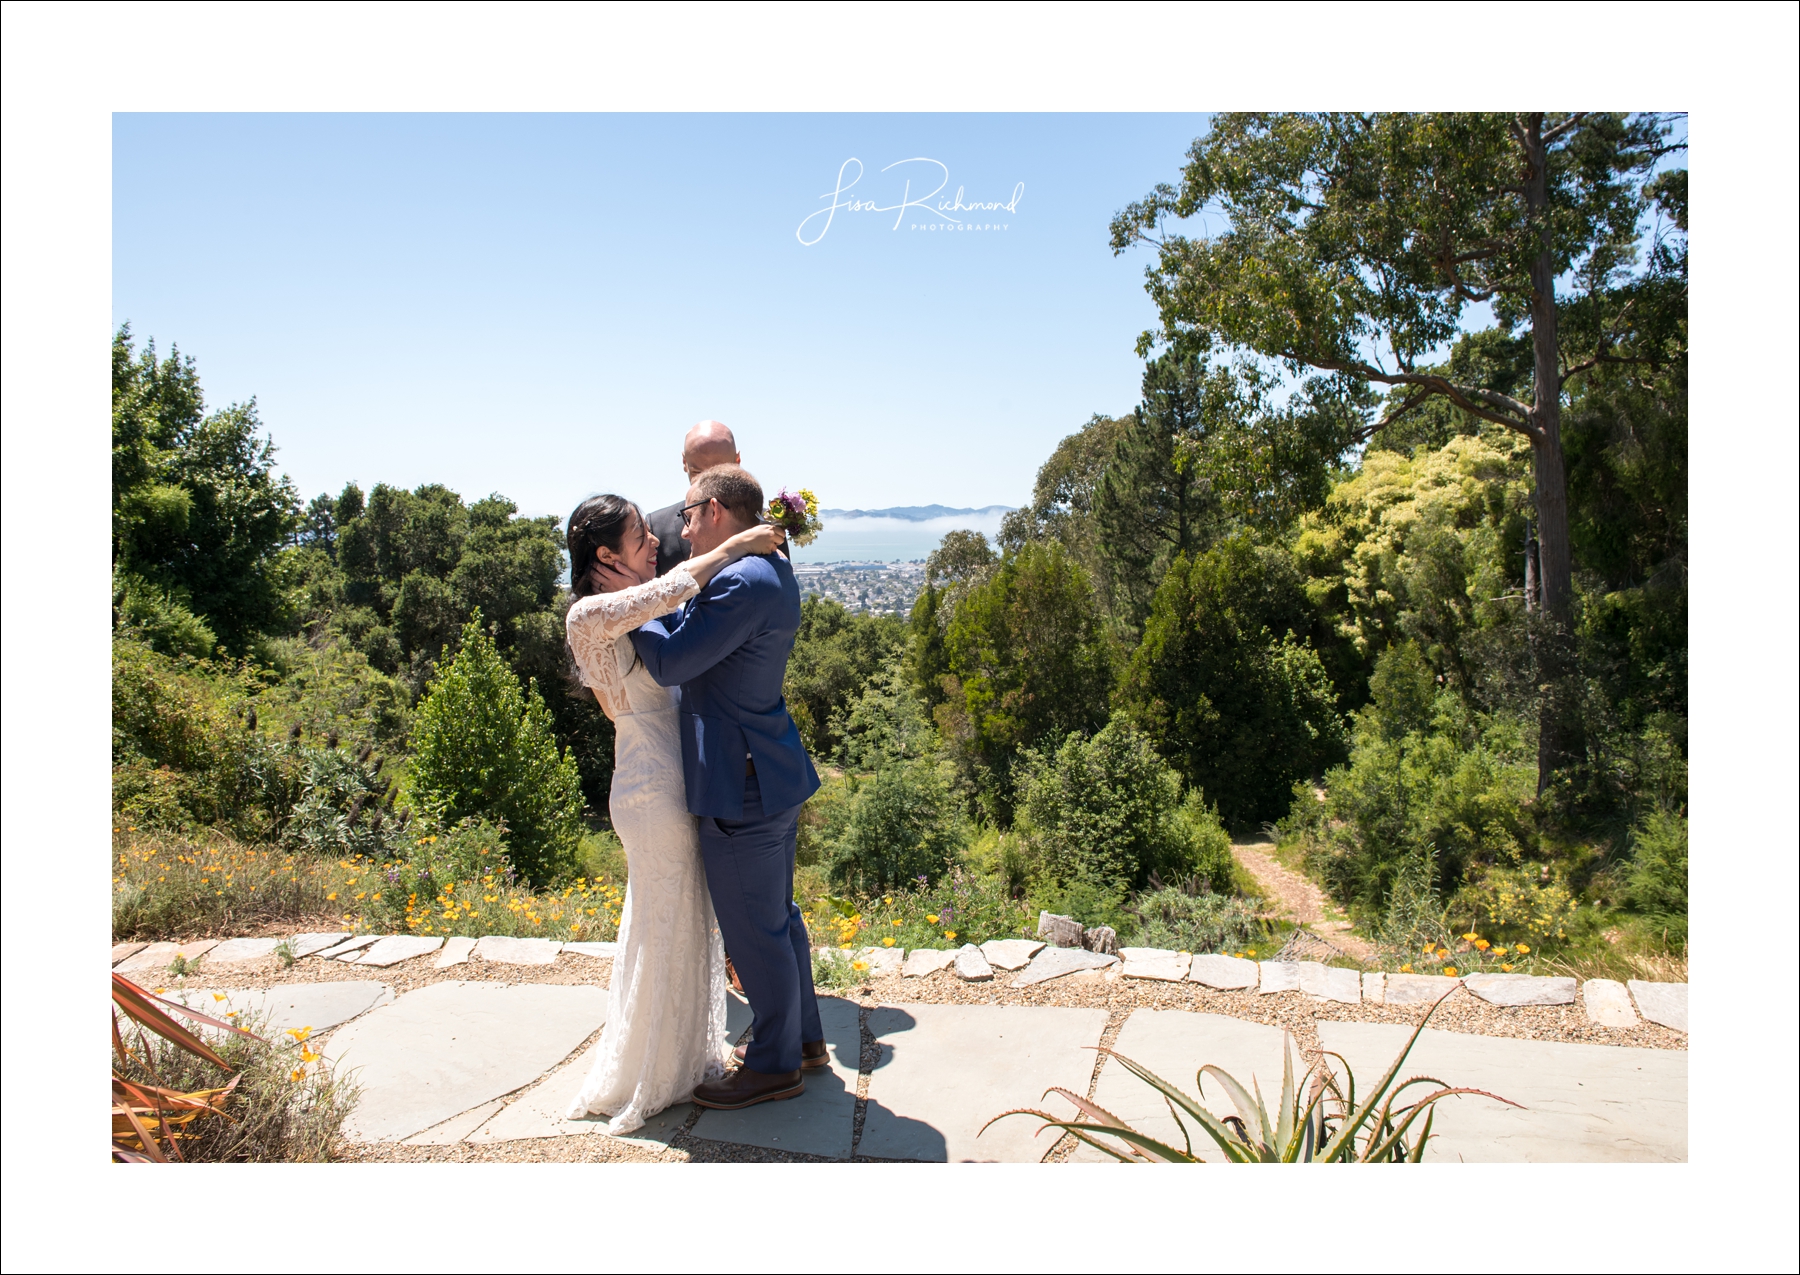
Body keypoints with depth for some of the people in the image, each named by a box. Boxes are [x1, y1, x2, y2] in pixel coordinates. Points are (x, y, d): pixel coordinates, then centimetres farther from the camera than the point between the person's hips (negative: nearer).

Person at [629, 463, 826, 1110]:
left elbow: (669, 664, -20)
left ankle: (775, 1065, 24)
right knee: (778, 917, 23)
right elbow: (691, 629, 17)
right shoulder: (772, 572, 11)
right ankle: (803, 1036, 39)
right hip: (771, 774, 10)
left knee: (755, 932, 6)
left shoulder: (743, 583, -22)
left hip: (742, 789, -10)